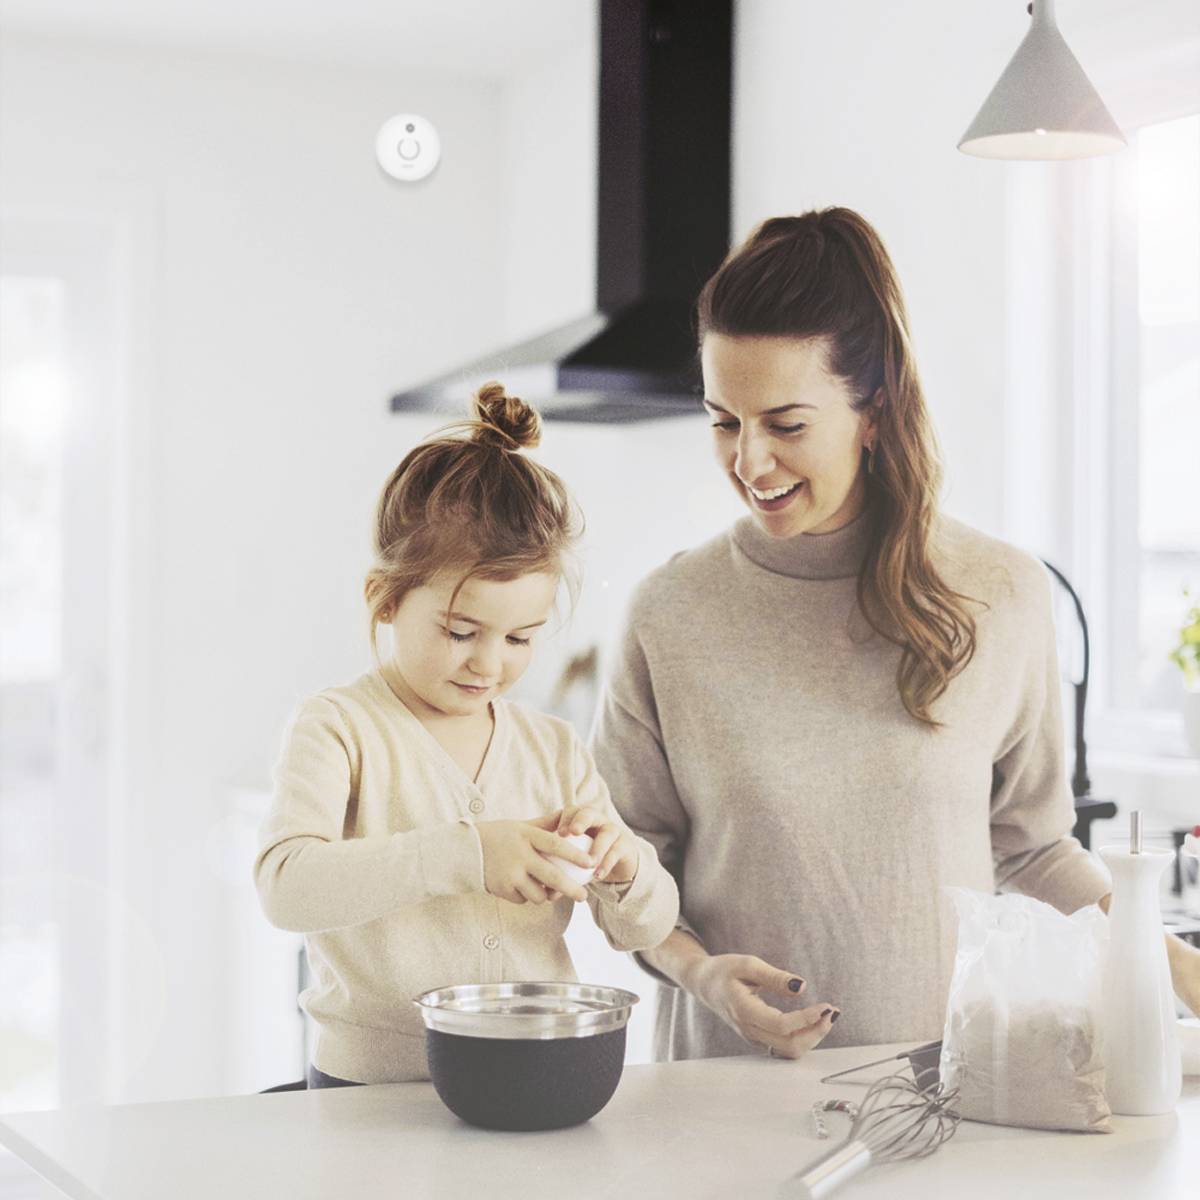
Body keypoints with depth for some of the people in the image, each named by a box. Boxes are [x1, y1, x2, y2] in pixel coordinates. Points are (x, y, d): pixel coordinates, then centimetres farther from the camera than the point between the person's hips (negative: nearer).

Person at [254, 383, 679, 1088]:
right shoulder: (339, 730, -2)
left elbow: (646, 930, 14)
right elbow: (287, 885, -19)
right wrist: (462, 854, -29)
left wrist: (623, 864, -9)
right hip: (374, 1087, -5)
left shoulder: (555, 749, 11)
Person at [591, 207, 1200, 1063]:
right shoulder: (672, 614, 0)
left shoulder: (1003, 596, 3)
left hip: (949, 1066, 2)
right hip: (736, 1081, -2)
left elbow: (1030, 841, 14)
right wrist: (698, 969, -9)